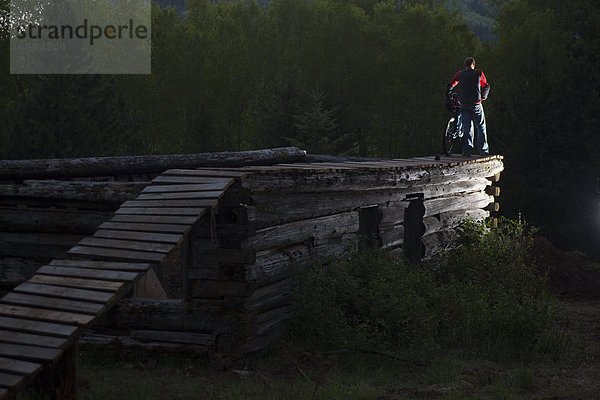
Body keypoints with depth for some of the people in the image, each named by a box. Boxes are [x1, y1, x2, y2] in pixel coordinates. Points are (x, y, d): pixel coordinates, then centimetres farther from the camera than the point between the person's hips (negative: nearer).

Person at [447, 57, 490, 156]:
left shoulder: (460, 74, 6)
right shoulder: (479, 73, 3)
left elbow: (451, 85, 8)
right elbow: (486, 86, 16)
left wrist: (448, 96, 24)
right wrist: (484, 96, 32)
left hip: (464, 104, 2)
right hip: (476, 103, -2)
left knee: (466, 127, 8)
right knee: (480, 127, 6)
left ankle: (467, 150, 2)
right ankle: (483, 150, 3)